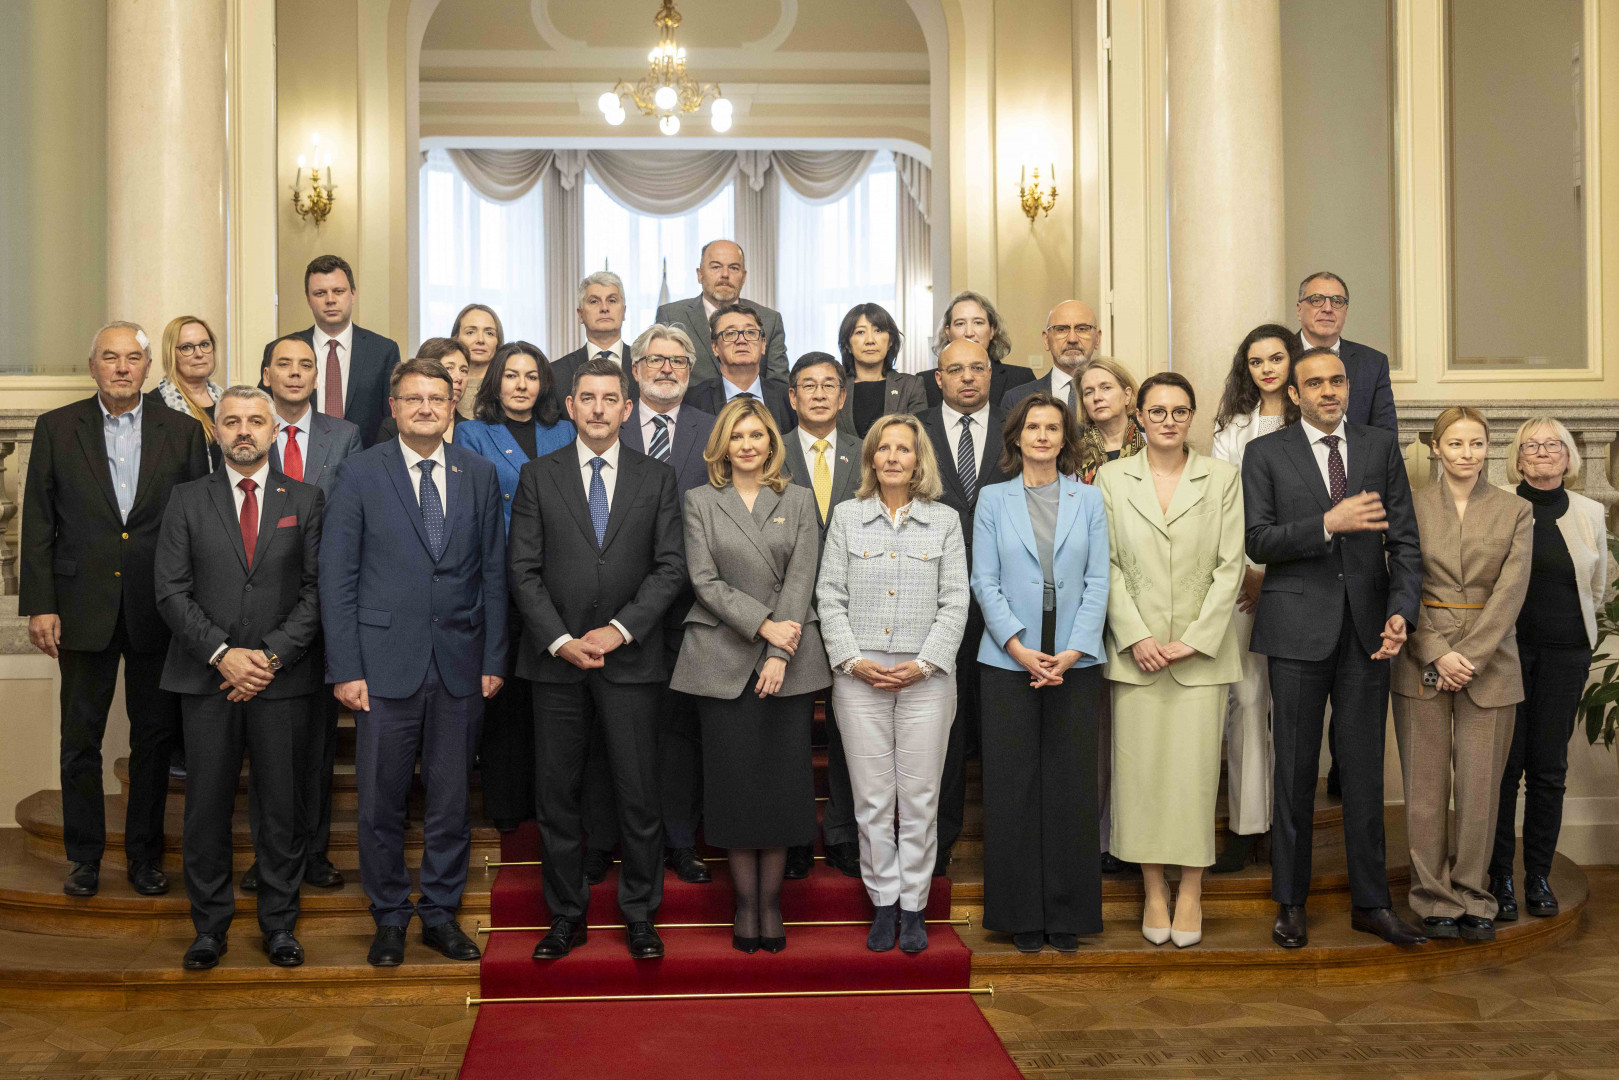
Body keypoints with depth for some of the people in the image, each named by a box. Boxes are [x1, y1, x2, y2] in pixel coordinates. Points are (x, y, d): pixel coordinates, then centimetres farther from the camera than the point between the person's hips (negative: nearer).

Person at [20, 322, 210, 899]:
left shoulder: (183, 431, 3)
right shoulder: (56, 428, 3)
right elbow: (38, 524, 2)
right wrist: (39, 605, -4)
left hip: (159, 612, 0)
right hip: (83, 608, 0)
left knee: (155, 738, 8)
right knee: (80, 740, 8)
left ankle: (145, 855, 22)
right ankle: (84, 856, 22)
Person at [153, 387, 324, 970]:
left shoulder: (305, 500, 6)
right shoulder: (187, 501, 8)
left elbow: (317, 589, 0)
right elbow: (171, 590, 1)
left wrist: (272, 657, -10)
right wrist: (222, 653, -11)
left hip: (283, 678, 0)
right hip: (207, 678, 1)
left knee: (281, 805, 4)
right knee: (207, 806, 4)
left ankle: (280, 923, 16)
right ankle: (209, 925, 17)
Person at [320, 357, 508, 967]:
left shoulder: (479, 475, 7)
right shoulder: (360, 474, 0)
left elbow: (493, 574, 8)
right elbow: (336, 577, -2)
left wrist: (494, 659, 3)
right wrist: (345, 668, -7)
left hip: (460, 664, 2)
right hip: (385, 663, -2)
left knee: (451, 799, 9)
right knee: (381, 802, 5)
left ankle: (440, 914, 24)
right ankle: (389, 918, 22)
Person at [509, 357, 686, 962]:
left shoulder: (657, 479, 7)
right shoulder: (538, 476, 6)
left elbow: (671, 567, 1)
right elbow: (524, 570, 1)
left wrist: (620, 629, -10)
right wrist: (560, 639, -10)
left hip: (629, 659, 0)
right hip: (556, 658, 1)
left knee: (638, 794, 3)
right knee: (556, 793, 6)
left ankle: (639, 915, 17)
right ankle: (566, 916, 19)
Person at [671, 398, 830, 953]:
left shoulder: (799, 501, 9)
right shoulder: (700, 502, 8)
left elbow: (801, 580, -1)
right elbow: (705, 580, -2)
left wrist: (780, 654, -12)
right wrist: (763, 624, -13)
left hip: (789, 659, 1)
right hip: (723, 660, 0)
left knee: (783, 778, 2)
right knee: (733, 780, 2)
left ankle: (771, 900, 13)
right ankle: (745, 901, 14)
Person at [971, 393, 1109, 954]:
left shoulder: (1089, 499, 8)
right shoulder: (993, 499, 7)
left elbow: (1097, 581, 2)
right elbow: (986, 582, 1)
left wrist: (1072, 652, -9)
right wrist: (1019, 648, -11)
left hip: (1075, 661, 1)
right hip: (1009, 660, 0)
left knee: (1071, 785, 3)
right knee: (1013, 785, 1)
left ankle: (1067, 914, 13)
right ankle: (1021, 914, 11)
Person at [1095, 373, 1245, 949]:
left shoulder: (1222, 477, 5)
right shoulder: (1112, 477, 6)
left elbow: (1230, 566, 1)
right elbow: (1108, 565, 2)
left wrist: (1195, 639, -8)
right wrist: (1136, 636, -8)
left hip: (1202, 648, 0)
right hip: (1135, 648, 0)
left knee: (1195, 768, -1)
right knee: (1140, 768, 1)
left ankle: (1190, 893, 11)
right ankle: (1154, 892, 12)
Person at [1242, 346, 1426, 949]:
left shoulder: (1381, 448, 10)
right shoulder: (1266, 453, 3)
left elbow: (1404, 541, 5)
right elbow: (1259, 542, -6)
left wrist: (1401, 612, -9)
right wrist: (1329, 522, -20)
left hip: (1368, 629, 2)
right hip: (1299, 629, -2)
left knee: (1365, 770, 7)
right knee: (1295, 770, 6)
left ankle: (1371, 903, 18)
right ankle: (1290, 903, 18)